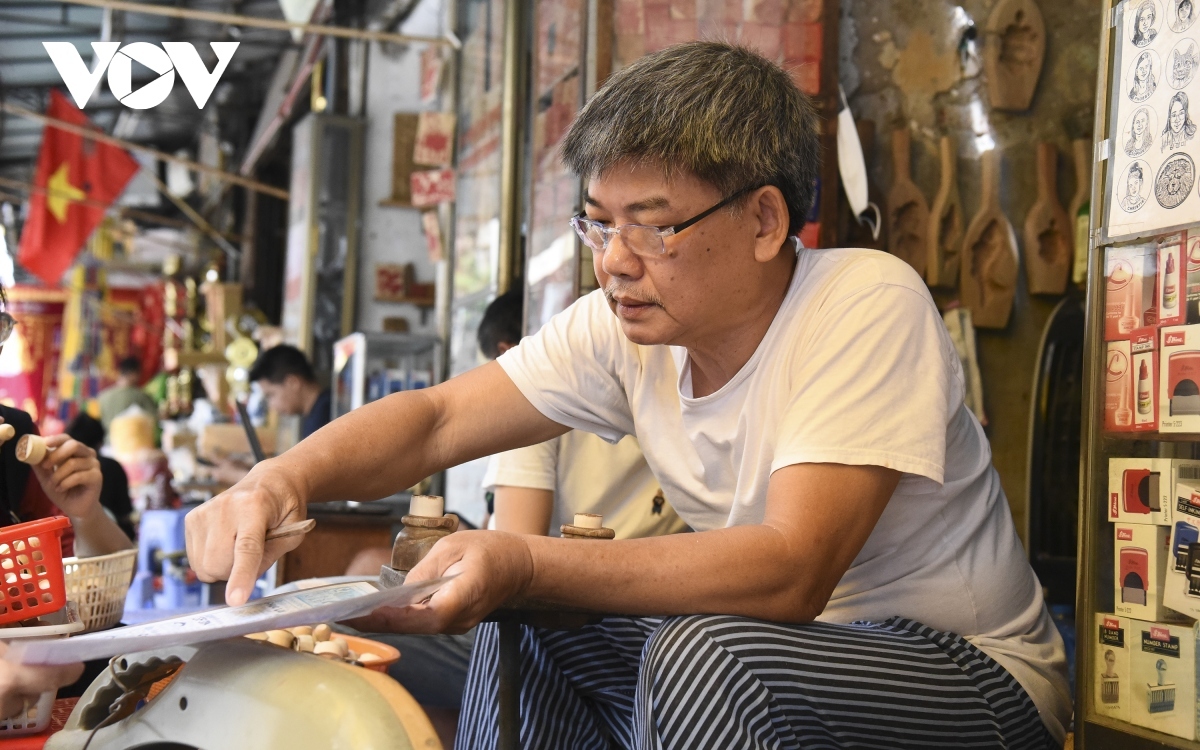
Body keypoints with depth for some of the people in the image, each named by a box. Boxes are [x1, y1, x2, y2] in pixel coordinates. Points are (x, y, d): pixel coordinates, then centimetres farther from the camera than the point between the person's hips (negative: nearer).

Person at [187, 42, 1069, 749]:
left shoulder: (870, 305, -24)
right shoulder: (628, 321, -4)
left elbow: (790, 572, -33)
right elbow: (437, 419, -3)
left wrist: (524, 565, -43)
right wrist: (287, 477, -24)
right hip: (785, 646, 7)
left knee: (707, 652, -32)